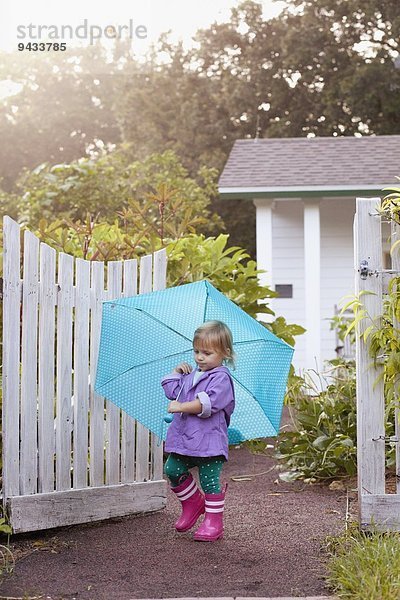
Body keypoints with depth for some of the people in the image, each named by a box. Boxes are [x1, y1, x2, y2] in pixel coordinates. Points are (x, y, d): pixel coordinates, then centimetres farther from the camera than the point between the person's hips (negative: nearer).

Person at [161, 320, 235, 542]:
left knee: (209, 480, -3)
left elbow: (207, 403, -25)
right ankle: (193, 503, 26)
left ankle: (214, 521, 8)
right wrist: (177, 371, 17)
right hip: (184, 438, 8)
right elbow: (172, 390, 26)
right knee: (172, 470, 4)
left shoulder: (221, 377, -11)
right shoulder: (191, 375, 16)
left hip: (209, 441, -8)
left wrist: (181, 407, -26)